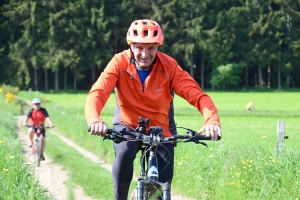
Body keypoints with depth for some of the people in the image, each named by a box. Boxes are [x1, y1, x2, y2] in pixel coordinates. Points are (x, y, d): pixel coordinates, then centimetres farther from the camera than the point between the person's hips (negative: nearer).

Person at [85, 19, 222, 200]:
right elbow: (97, 93, -30)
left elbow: (197, 95, -26)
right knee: (124, 152, -33)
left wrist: (212, 120, -47)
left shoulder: (169, 66, -18)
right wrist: (94, 119, -52)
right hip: (127, 127, -1)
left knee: (163, 182, -9)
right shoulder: (120, 63, -18)